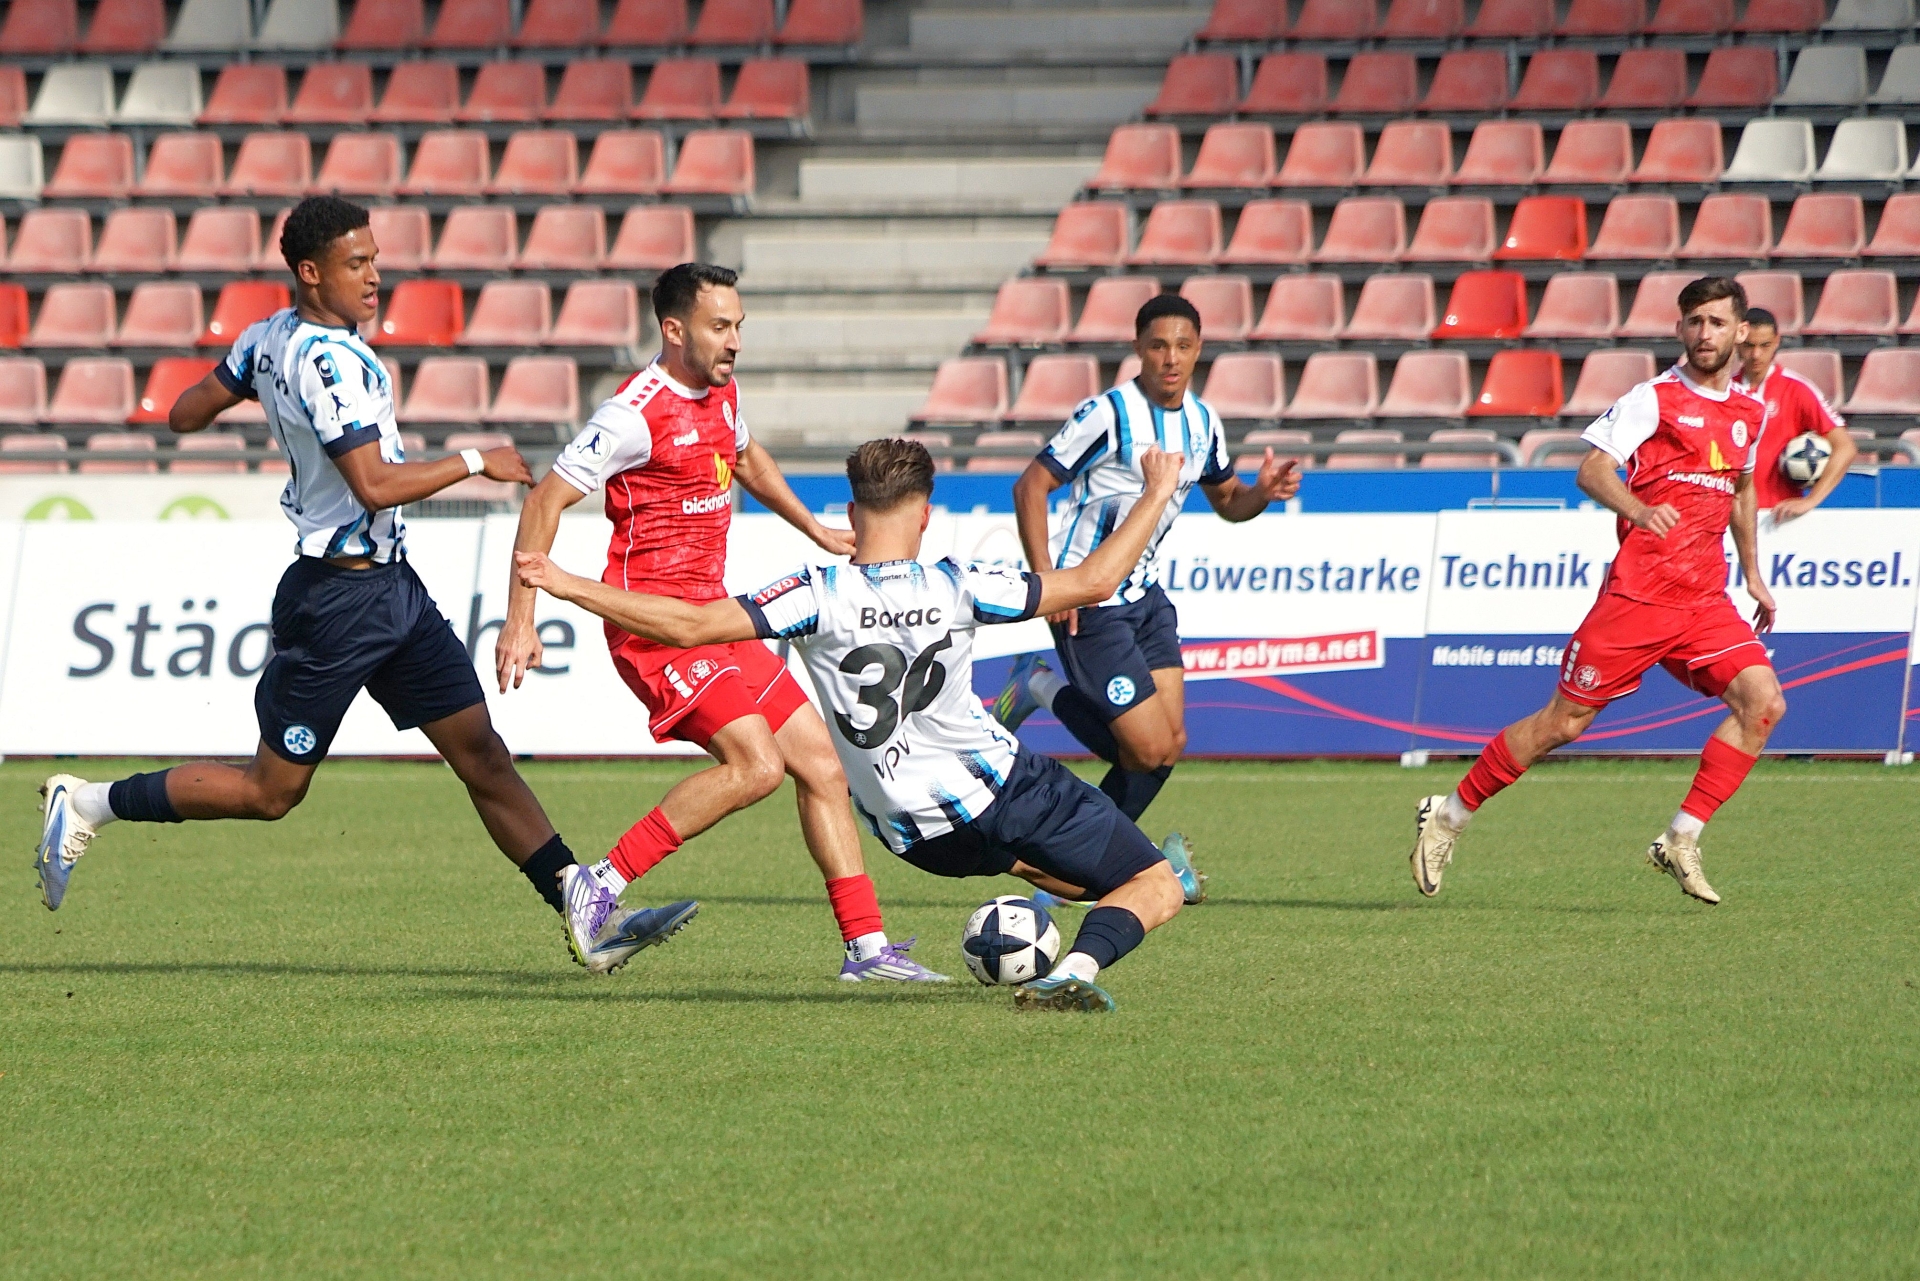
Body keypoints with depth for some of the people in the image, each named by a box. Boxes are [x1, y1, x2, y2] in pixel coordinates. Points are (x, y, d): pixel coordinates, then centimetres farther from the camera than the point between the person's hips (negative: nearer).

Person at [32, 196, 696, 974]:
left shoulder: (270, 338, 6)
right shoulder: (329, 359, -22)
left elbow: (185, 415, 15)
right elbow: (376, 484, -27)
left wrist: (243, 384, 34)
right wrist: (476, 462, -15)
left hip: (391, 586, 9)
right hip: (341, 596, -9)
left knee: (482, 754, 4)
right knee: (270, 792, 3)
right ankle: (89, 806, 17)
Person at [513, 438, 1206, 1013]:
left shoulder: (819, 596, -12)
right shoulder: (956, 588, -12)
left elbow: (688, 625, -18)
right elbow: (1092, 582, -3)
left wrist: (564, 584, -11)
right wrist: (1156, 497, 12)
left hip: (914, 833, 3)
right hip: (1002, 785, -3)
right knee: (1157, 888, -2)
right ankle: (1078, 967, -27)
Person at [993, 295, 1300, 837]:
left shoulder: (1203, 421, 4)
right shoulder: (1108, 415, -18)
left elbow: (1227, 500, 20)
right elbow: (1030, 486, -15)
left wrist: (1262, 492, -5)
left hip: (1145, 596, 8)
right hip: (1089, 604, -8)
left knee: (1169, 746, 2)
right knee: (1149, 749, -11)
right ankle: (1045, 686, 10)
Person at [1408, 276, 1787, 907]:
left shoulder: (1749, 413, 14)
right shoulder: (1654, 398, -5)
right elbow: (1591, 469, -15)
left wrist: (1753, 574, 30)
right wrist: (1638, 509, -34)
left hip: (1706, 600, 5)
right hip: (1638, 589, -5)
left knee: (1763, 703, -15)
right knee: (1566, 719, -2)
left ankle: (1682, 842, -9)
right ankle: (1448, 816, 14)